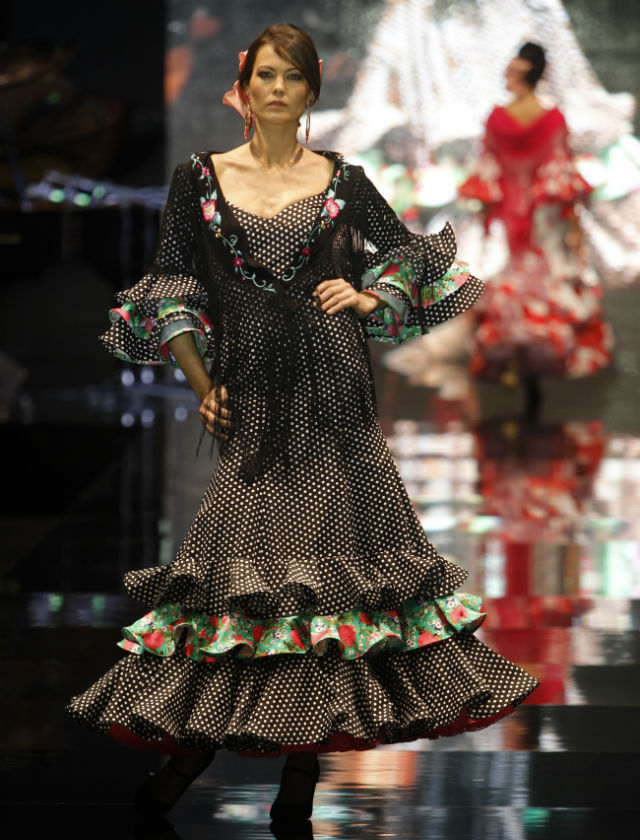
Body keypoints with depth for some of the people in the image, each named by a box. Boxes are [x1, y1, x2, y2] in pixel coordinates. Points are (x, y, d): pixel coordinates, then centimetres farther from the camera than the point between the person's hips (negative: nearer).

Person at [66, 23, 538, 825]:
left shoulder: (342, 180, 7)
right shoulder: (200, 179, 5)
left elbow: (407, 264, 14)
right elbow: (173, 298, 6)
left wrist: (364, 295, -5)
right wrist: (201, 388, -1)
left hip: (330, 390, 1)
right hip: (246, 395, -1)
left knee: (327, 553, -2)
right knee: (236, 560, -4)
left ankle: (304, 762, 4)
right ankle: (196, 738, 6)